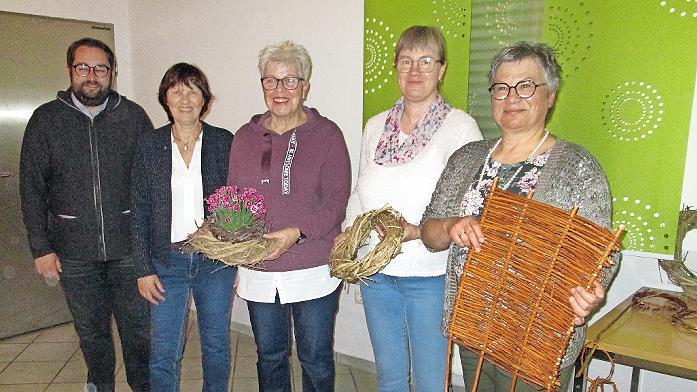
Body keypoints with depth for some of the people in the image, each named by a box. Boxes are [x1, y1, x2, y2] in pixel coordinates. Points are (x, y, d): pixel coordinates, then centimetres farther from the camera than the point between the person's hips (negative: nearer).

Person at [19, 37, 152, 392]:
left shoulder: (133, 116, 0)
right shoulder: (46, 120, 1)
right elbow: (32, 189, 3)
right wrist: (41, 248, -1)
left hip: (129, 246, -1)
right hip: (74, 251, 1)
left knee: (138, 329, 8)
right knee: (91, 332, 15)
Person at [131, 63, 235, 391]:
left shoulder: (224, 142, -2)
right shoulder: (149, 145, 0)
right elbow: (140, 211, 1)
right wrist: (144, 269, -2)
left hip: (216, 260, 0)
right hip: (167, 262, 0)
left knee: (216, 346, 15)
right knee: (164, 354, 7)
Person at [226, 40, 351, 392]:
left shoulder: (327, 134, -5)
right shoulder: (245, 136, 7)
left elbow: (336, 201, -10)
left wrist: (298, 232, -24)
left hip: (313, 271, -3)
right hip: (258, 270, 4)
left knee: (316, 360, 12)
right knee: (269, 356, 20)